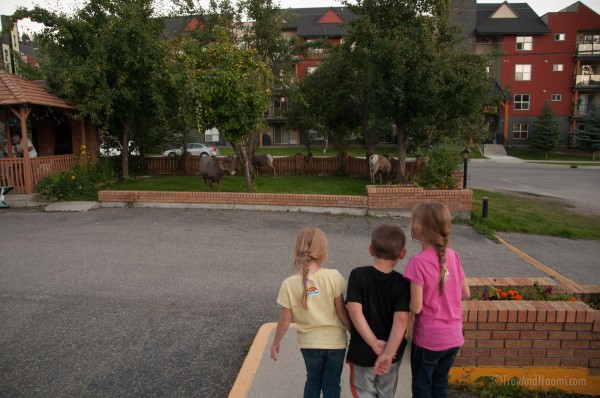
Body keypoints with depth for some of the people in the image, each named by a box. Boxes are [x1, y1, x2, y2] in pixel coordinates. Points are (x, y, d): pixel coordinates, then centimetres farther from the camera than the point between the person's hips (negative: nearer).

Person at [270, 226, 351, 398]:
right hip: (335, 340, -1)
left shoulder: (289, 284, -15)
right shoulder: (333, 277, -18)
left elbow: (284, 320, -8)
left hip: (309, 342, 1)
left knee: (313, 381, 26)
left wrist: (275, 343, 8)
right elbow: (342, 312, -13)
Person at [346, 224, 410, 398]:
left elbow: (355, 311, -22)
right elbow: (401, 320, -21)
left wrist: (374, 344, -18)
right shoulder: (402, 283, -13)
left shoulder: (358, 275, -14)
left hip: (362, 352, -1)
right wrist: (388, 353, -19)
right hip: (391, 353, 2)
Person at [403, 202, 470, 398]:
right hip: (454, 337, 6)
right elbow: (466, 293, 7)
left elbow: (416, 308, -19)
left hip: (428, 339, -5)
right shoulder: (453, 256, -4)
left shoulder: (418, 262, -22)